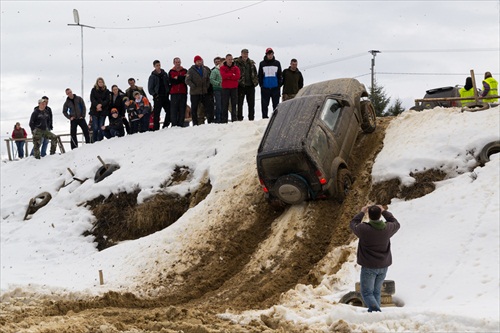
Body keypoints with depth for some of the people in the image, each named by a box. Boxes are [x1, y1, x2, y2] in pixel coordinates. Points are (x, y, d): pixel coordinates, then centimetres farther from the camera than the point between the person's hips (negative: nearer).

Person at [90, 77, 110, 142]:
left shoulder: (106, 91, 9)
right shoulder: (94, 90, 8)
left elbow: (107, 100, 1)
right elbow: (92, 99, -1)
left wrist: (101, 105, -15)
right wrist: (97, 105, -16)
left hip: (103, 111, 1)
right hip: (94, 110, -1)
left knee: (101, 127, -2)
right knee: (95, 127, -7)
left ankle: (100, 141, 2)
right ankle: (94, 141, -3)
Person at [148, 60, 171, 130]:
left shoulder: (164, 74, 11)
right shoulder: (152, 76, 1)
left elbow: (168, 84, 16)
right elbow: (150, 88, 2)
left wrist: (168, 92, 1)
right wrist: (154, 94, -11)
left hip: (165, 96, 4)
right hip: (157, 97, -4)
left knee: (169, 111, -1)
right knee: (156, 113, -5)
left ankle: (165, 126, 10)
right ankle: (156, 128, -2)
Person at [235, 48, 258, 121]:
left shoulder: (251, 63, 13)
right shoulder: (237, 63, -3)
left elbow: (255, 73, 18)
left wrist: (256, 81, 8)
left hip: (250, 86, 4)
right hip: (241, 86, -4)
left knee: (251, 104, 8)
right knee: (240, 103, 0)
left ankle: (251, 118, 15)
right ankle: (239, 118, 4)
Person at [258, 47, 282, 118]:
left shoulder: (277, 63, 7)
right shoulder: (262, 64, 5)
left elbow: (280, 75, 10)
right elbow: (260, 75, 8)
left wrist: (279, 84, 1)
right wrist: (261, 84, -1)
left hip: (275, 87, 0)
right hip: (265, 88, 0)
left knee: (276, 104, 3)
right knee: (264, 104, 2)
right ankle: (264, 117, 8)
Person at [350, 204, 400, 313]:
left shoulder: (364, 229, -19)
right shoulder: (387, 228, -8)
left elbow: (353, 224, 4)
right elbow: (396, 224, 17)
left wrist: (362, 212, 15)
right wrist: (384, 211, 23)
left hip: (369, 267, -4)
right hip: (383, 267, 4)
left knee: (367, 292, 1)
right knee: (376, 291, 18)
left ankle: (376, 310, -21)